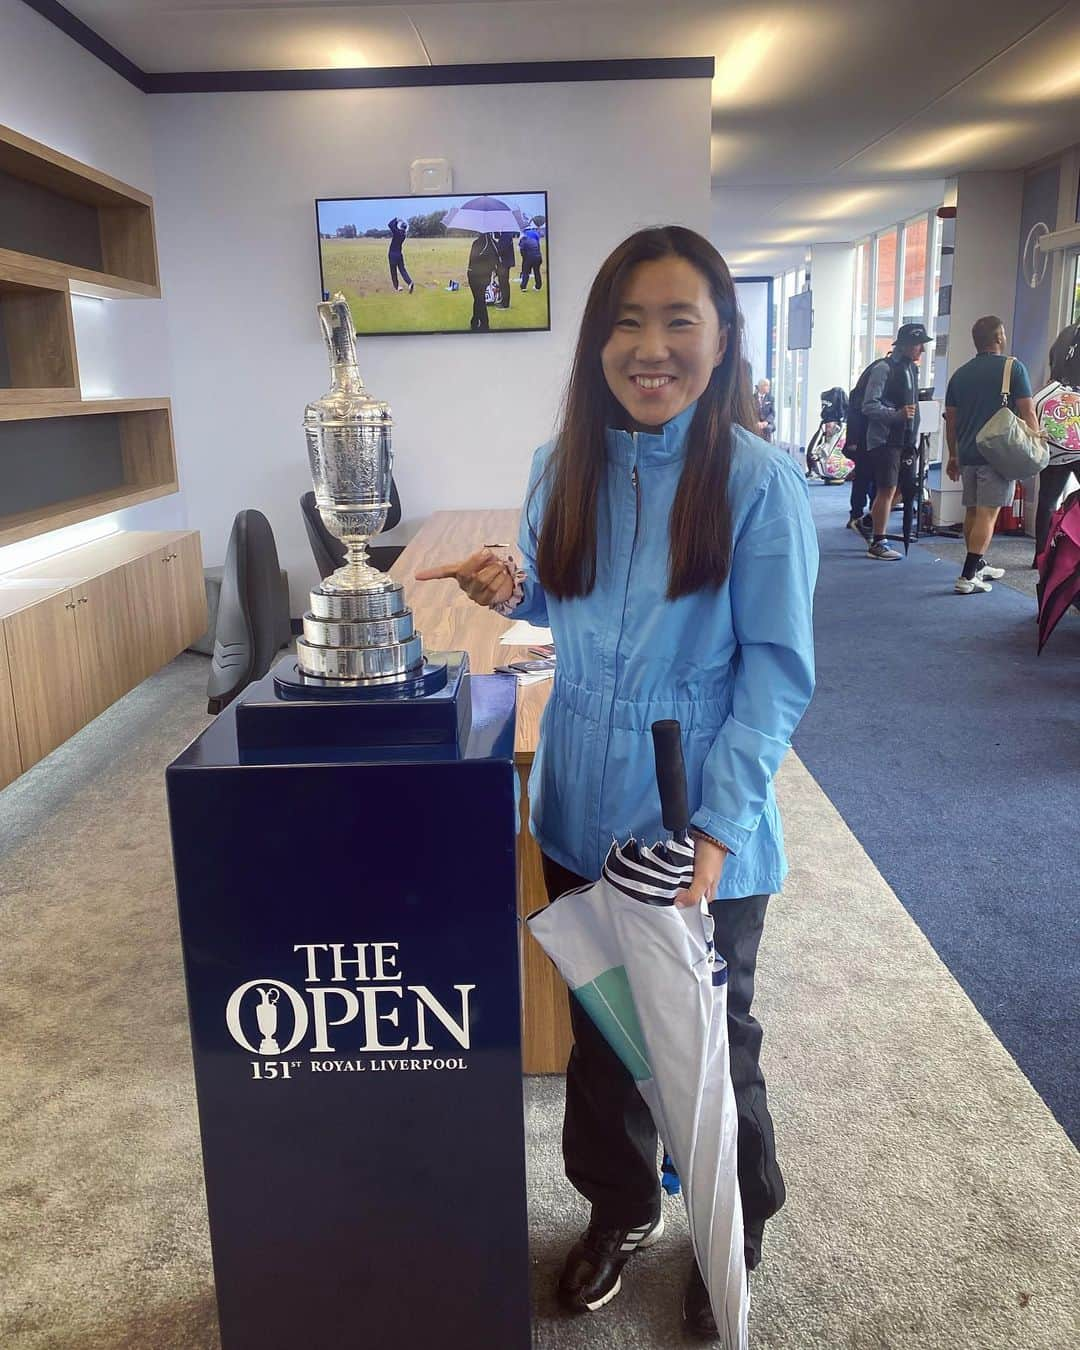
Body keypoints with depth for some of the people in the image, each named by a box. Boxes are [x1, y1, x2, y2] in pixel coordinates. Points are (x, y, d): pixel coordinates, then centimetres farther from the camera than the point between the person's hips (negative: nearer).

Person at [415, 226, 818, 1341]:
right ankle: (619, 1208, 47)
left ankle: (734, 1236, 45)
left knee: (709, 1040, 16)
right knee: (598, 1026, 21)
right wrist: (515, 592, -9)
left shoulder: (757, 482, -15)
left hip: (702, 835, -4)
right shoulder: (563, 467, 0)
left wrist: (716, 829, -21)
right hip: (580, 816, 4)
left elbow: (776, 670, -14)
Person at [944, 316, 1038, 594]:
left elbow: (951, 420, 13)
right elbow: (1028, 412, -8)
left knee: (972, 511, 15)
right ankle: (968, 576, -13)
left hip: (968, 454, 6)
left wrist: (953, 456, 21)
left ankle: (978, 566, 28)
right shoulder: (1013, 368, -4)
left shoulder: (961, 374, 11)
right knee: (987, 514, -7)